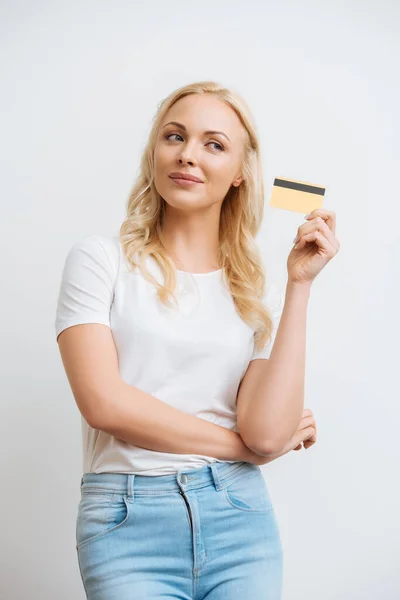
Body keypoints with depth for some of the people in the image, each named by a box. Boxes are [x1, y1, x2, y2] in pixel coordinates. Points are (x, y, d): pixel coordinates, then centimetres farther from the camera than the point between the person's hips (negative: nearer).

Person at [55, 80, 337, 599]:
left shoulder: (259, 293, 7)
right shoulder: (101, 260, 0)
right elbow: (103, 402, -10)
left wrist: (299, 284, -7)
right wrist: (240, 445, -4)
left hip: (239, 517, 3)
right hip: (128, 524, -2)